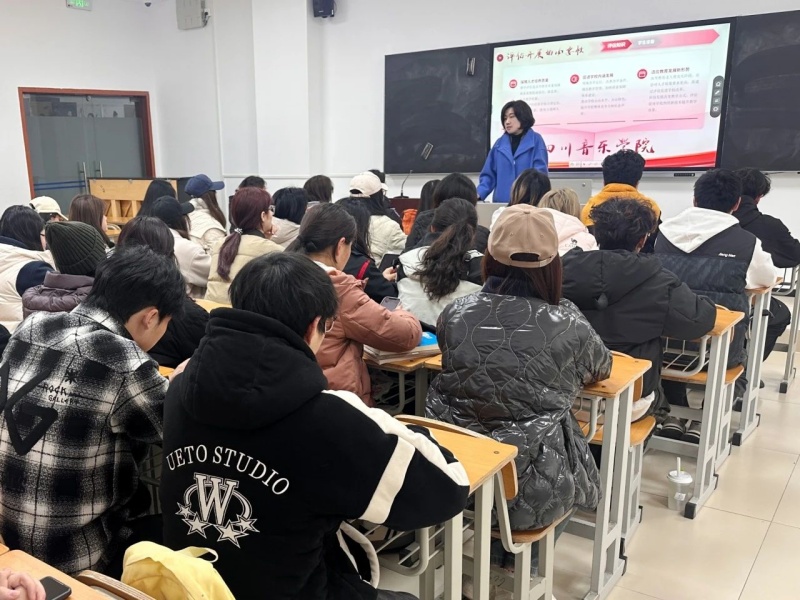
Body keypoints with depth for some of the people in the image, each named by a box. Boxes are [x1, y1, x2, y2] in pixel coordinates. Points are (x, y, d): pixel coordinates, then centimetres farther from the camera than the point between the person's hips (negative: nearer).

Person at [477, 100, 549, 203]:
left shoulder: (536, 140, 2)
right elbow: (489, 174, 10)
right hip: (501, 201, 3)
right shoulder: (499, 143, 11)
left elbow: (540, 172, -5)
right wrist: (478, 194, -6)